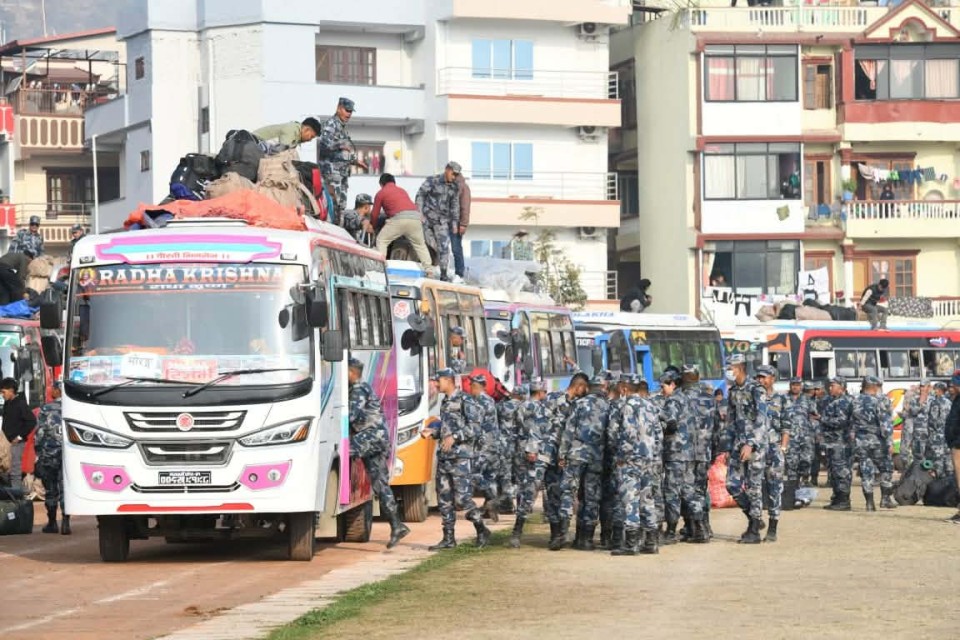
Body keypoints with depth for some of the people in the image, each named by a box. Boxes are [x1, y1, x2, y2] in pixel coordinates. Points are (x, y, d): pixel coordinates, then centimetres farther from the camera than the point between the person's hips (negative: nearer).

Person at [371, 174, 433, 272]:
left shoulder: (381, 193, 17)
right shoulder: (402, 191, 31)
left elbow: (375, 214, 20)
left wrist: (373, 226, 38)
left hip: (399, 217, -5)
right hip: (415, 216, 5)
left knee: (382, 240, 9)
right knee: (420, 245, 20)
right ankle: (429, 270, 14)